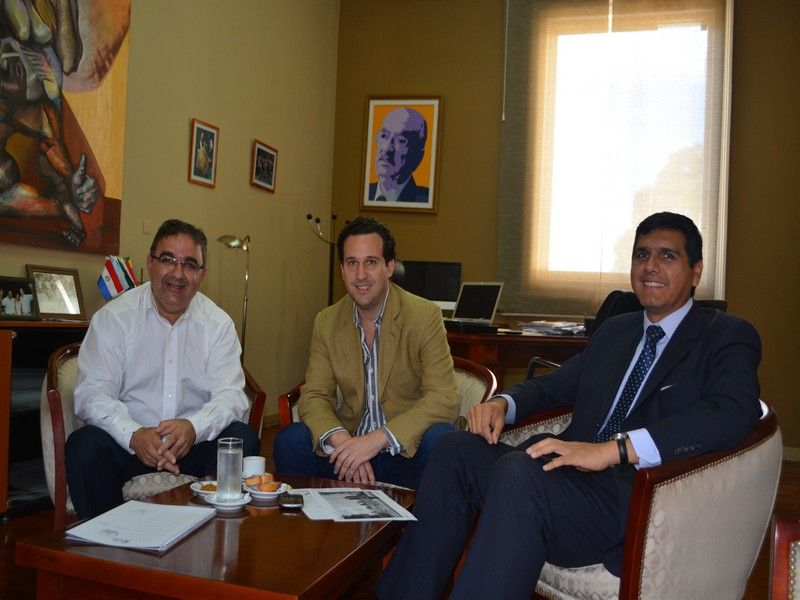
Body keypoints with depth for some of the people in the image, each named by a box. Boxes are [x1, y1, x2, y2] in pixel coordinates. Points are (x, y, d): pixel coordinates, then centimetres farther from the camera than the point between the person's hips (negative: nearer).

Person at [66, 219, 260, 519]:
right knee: (85, 446, -30)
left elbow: (230, 394, -3)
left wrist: (194, 427, -27)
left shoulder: (218, 323, 4)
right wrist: (134, 435, -29)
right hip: (126, 444, -1)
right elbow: (92, 393, -8)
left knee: (243, 439, -24)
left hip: (194, 442, 2)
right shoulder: (114, 317, -1)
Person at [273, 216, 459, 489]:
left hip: (405, 452, -2)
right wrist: (340, 440, -24)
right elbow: (314, 396, -1)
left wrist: (378, 438, -29)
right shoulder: (326, 322, 4)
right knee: (289, 440, -22)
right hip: (349, 447, 3)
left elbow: (444, 400, -17)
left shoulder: (425, 316, -9)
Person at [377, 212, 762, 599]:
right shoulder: (613, 331, 23)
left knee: (517, 472, -32)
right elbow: (553, 385, 29)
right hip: (577, 474, 7)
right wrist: (502, 404, 4)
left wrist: (613, 449, -27)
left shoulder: (727, 337, 2)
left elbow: (733, 414, -17)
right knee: (457, 449, -12)